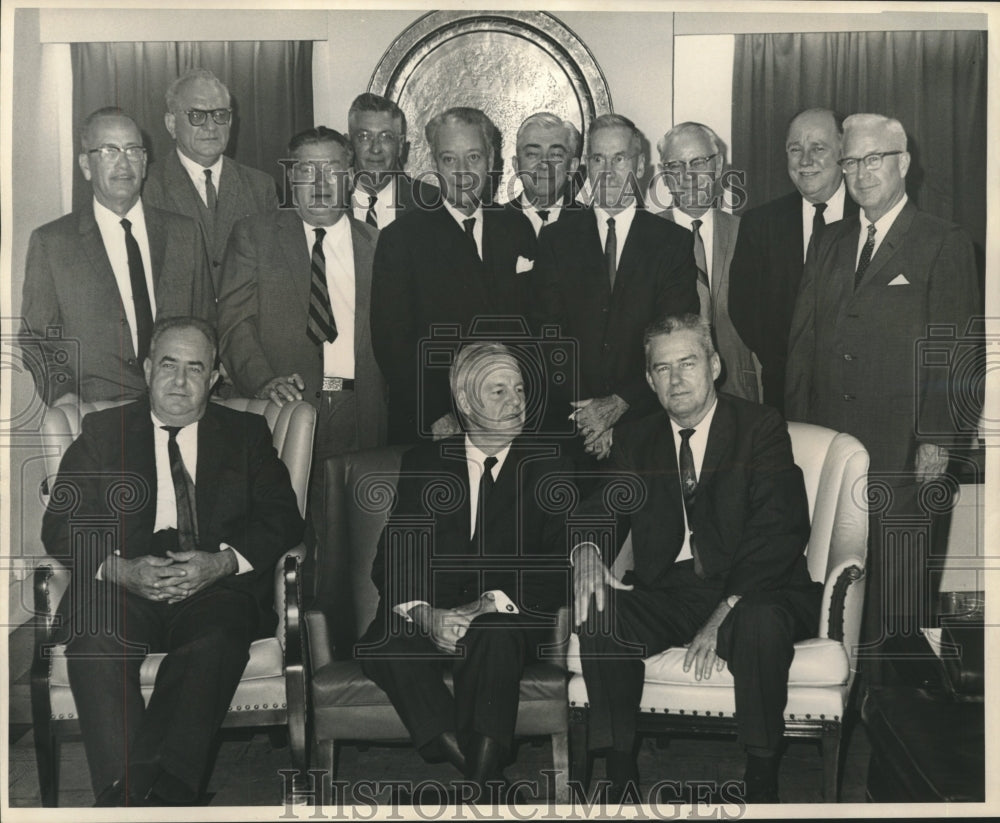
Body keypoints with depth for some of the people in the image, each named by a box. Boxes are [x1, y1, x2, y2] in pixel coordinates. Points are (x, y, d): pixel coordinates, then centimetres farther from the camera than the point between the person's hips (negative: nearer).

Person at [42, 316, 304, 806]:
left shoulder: (247, 433, 18)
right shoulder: (102, 431, 19)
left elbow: (284, 520, 7)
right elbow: (60, 526, 8)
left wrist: (221, 563, -13)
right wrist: (121, 569, -12)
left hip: (216, 586, 0)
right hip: (123, 585, 1)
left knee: (218, 636, -34)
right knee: (95, 640, -32)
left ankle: (154, 790, -38)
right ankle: (125, 795, -34)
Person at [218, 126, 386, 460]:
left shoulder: (376, 244, 13)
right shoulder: (252, 235, 7)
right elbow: (235, 322, -1)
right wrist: (263, 380, -19)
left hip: (361, 415, 2)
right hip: (285, 408, -1)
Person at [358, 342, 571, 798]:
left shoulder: (548, 467, 9)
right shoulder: (423, 462, 12)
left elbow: (556, 570, 1)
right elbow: (392, 557, 4)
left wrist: (490, 605, -17)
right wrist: (424, 613, -18)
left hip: (509, 619, -1)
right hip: (428, 617, 2)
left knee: (494, 636, -36)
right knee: (384, 640, -31)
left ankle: (482, 775, -31)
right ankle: (476, 774, -28)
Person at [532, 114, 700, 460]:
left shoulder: (674, 242, 4)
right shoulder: (556, 240, 7)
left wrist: (620, 404, -15)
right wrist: (580, 412, -13)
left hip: (645, 419, 0)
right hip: (568, 421, 1)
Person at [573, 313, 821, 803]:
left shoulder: (761, 427, 0)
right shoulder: (634, 440, 14)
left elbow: (779, 531, -11)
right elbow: (603, 509, 8)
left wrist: (723, 615, -21)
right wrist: (587, 551, -19)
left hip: (748, 594, -3)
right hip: (667, 593, 4)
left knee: (762, 622, -35)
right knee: (598, 613, -24)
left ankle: (762, 785, -18)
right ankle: (621, 777, -15)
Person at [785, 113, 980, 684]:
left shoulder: (945, 244, 1)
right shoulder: (829, 246, 16)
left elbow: (953, 349, -5)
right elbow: (803, 341, 13)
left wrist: (938, 438, -12)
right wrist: (796, 427, 6)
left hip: (899, 447, -4)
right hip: (825, 442, 4)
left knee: (895, 568, 2)